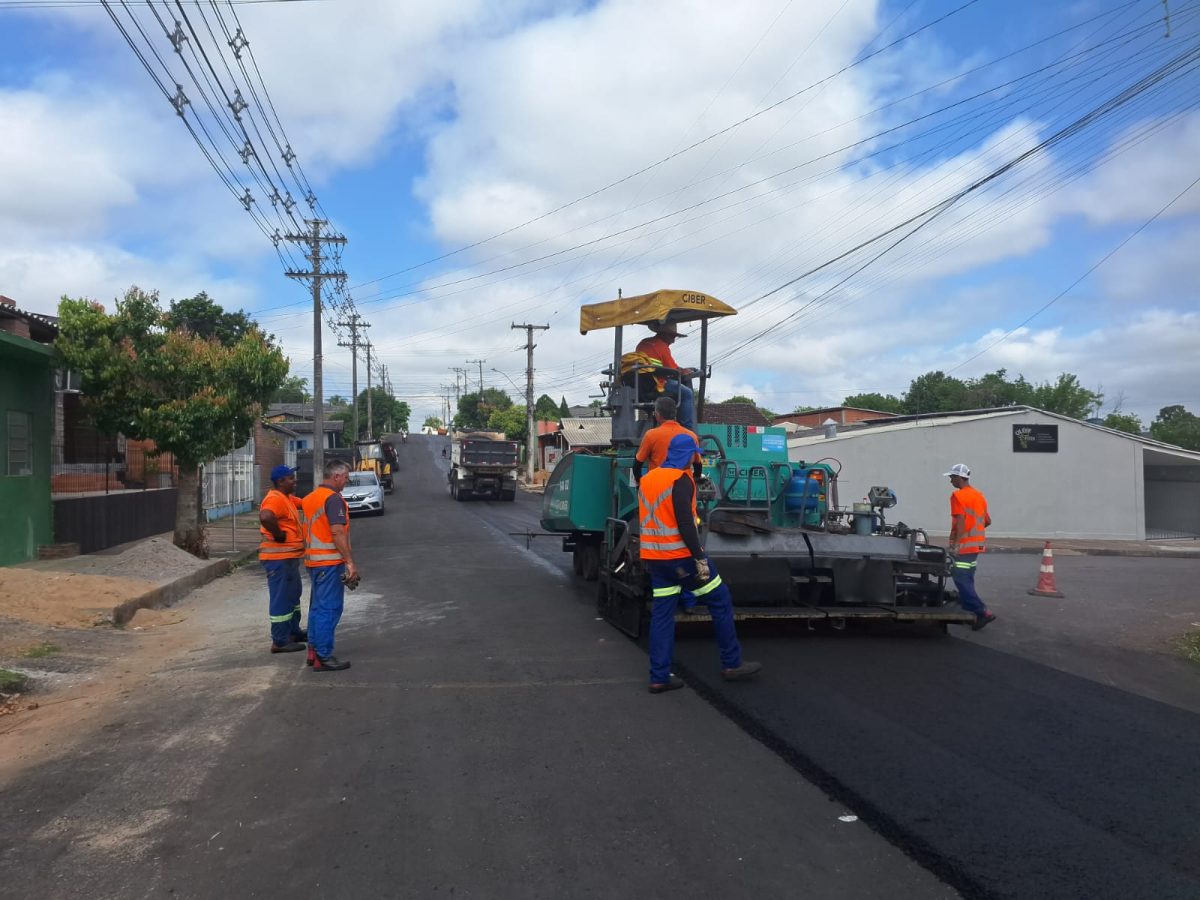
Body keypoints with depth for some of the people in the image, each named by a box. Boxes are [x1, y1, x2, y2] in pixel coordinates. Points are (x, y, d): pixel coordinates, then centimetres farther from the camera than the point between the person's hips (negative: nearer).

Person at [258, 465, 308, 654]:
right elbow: (265, 517, -37)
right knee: (282, 599, -5)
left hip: (289, 556, 11)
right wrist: (279, 535, -25)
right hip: (279, 557, -11)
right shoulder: (275, 499, -19)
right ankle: (280, 641, 1)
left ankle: (294, 631, 35)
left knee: (293, 595, 22)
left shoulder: (288, 498, 14)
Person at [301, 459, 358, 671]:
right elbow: (337, 532, -22)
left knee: (317, 606, 18)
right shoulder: (333, 498, -14)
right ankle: (323, 657, -4)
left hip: (313, 560, 10)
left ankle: (313, 650, 25)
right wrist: (350, 562, -22)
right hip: (330, 561, -10)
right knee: (329, 609, -6)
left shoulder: (310, 498, 15)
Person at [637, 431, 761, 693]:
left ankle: (659, 677, 7)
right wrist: (700, 558, -19)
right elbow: (684, 523, -20)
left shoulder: (646, 479, 12)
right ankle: (731, 664, 10)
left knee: (661, 613, 9)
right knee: (721, 600, 5)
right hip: (680, 555, -8)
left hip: (654, 557, 8)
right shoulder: (680, 480, -13)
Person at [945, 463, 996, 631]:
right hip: (977, 544, 9)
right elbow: (987, 521, 18)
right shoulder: (979, 495, 14)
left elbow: (960, 521, -21)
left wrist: (955, 544, -24)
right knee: (967, 581, 15)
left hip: (963, 546, -9)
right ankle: (968, 612, 18)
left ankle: (983, 612, -15)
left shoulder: (958, 496, -12)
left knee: (961, 581, -8)